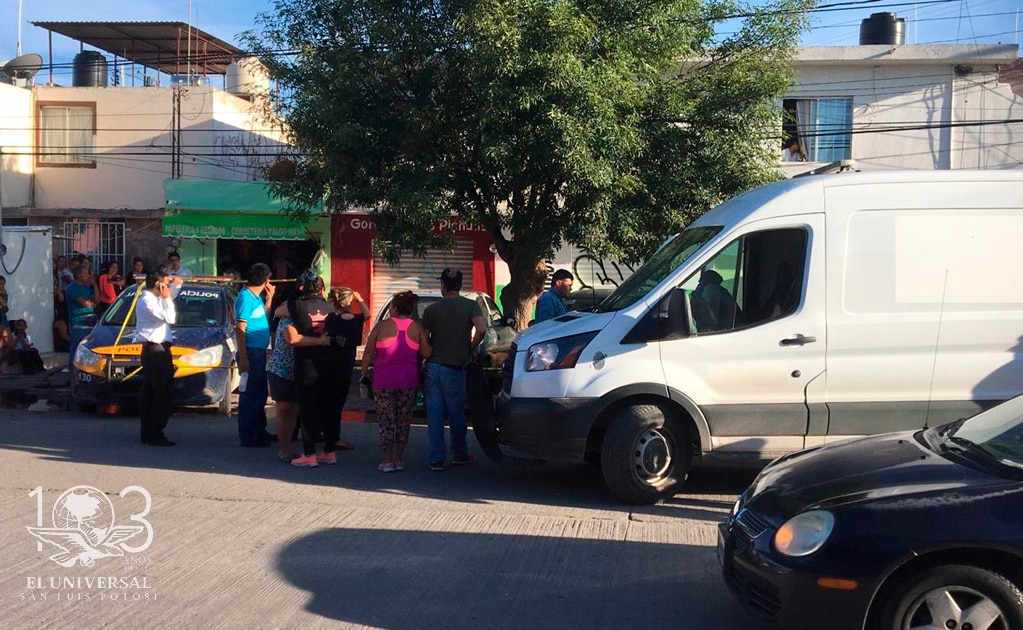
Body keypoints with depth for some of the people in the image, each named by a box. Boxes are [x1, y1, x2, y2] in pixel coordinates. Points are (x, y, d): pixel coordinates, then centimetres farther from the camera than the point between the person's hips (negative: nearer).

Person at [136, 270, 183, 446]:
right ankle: (155, 435, -9)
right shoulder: (148, 302, -15)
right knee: (163, 392, -9)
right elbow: (170, 318, -21)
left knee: (149, 392, 12)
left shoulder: (152, 299, 15)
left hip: (151, 350, 11)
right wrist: (166, 298, -11)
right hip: (156, 350, -11)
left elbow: (171, 297, 31)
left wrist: (175, 286, 13)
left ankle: (146, 433, 18)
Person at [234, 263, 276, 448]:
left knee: (260, 393, 18)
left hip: (260, 352, 10)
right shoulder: (245, 297, -15)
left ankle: (259, 432, 29)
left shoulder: (256, 297, 12)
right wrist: (243, 358, -22)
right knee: (250, 395, -4)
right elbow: (240, 329, -18)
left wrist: (269, 297, 15)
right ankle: (248, 437, 2)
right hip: (251, 351, -10)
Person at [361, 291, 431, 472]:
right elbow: (426, 354, -6)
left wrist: (364, 372, 8)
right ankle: (398, 459, 14)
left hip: (384, 380, -2)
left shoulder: (383, 325, -3)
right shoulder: (417, 328, 0)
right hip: (409, 381, 2)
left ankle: (387, 461, 2)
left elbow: (368, 352, -1)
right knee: (403, 420, 11)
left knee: (386, 420, 4)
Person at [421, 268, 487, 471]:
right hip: (454, 367, -2)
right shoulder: (470, 306, -3)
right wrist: (472, 346, -2)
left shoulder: (432, 308, 3)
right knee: (456, 413, 11)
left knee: (434, 413, 4)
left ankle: (437, 458, 3)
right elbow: (481, 329, -19)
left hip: (433, 365, 2)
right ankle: (459, 454, 25)